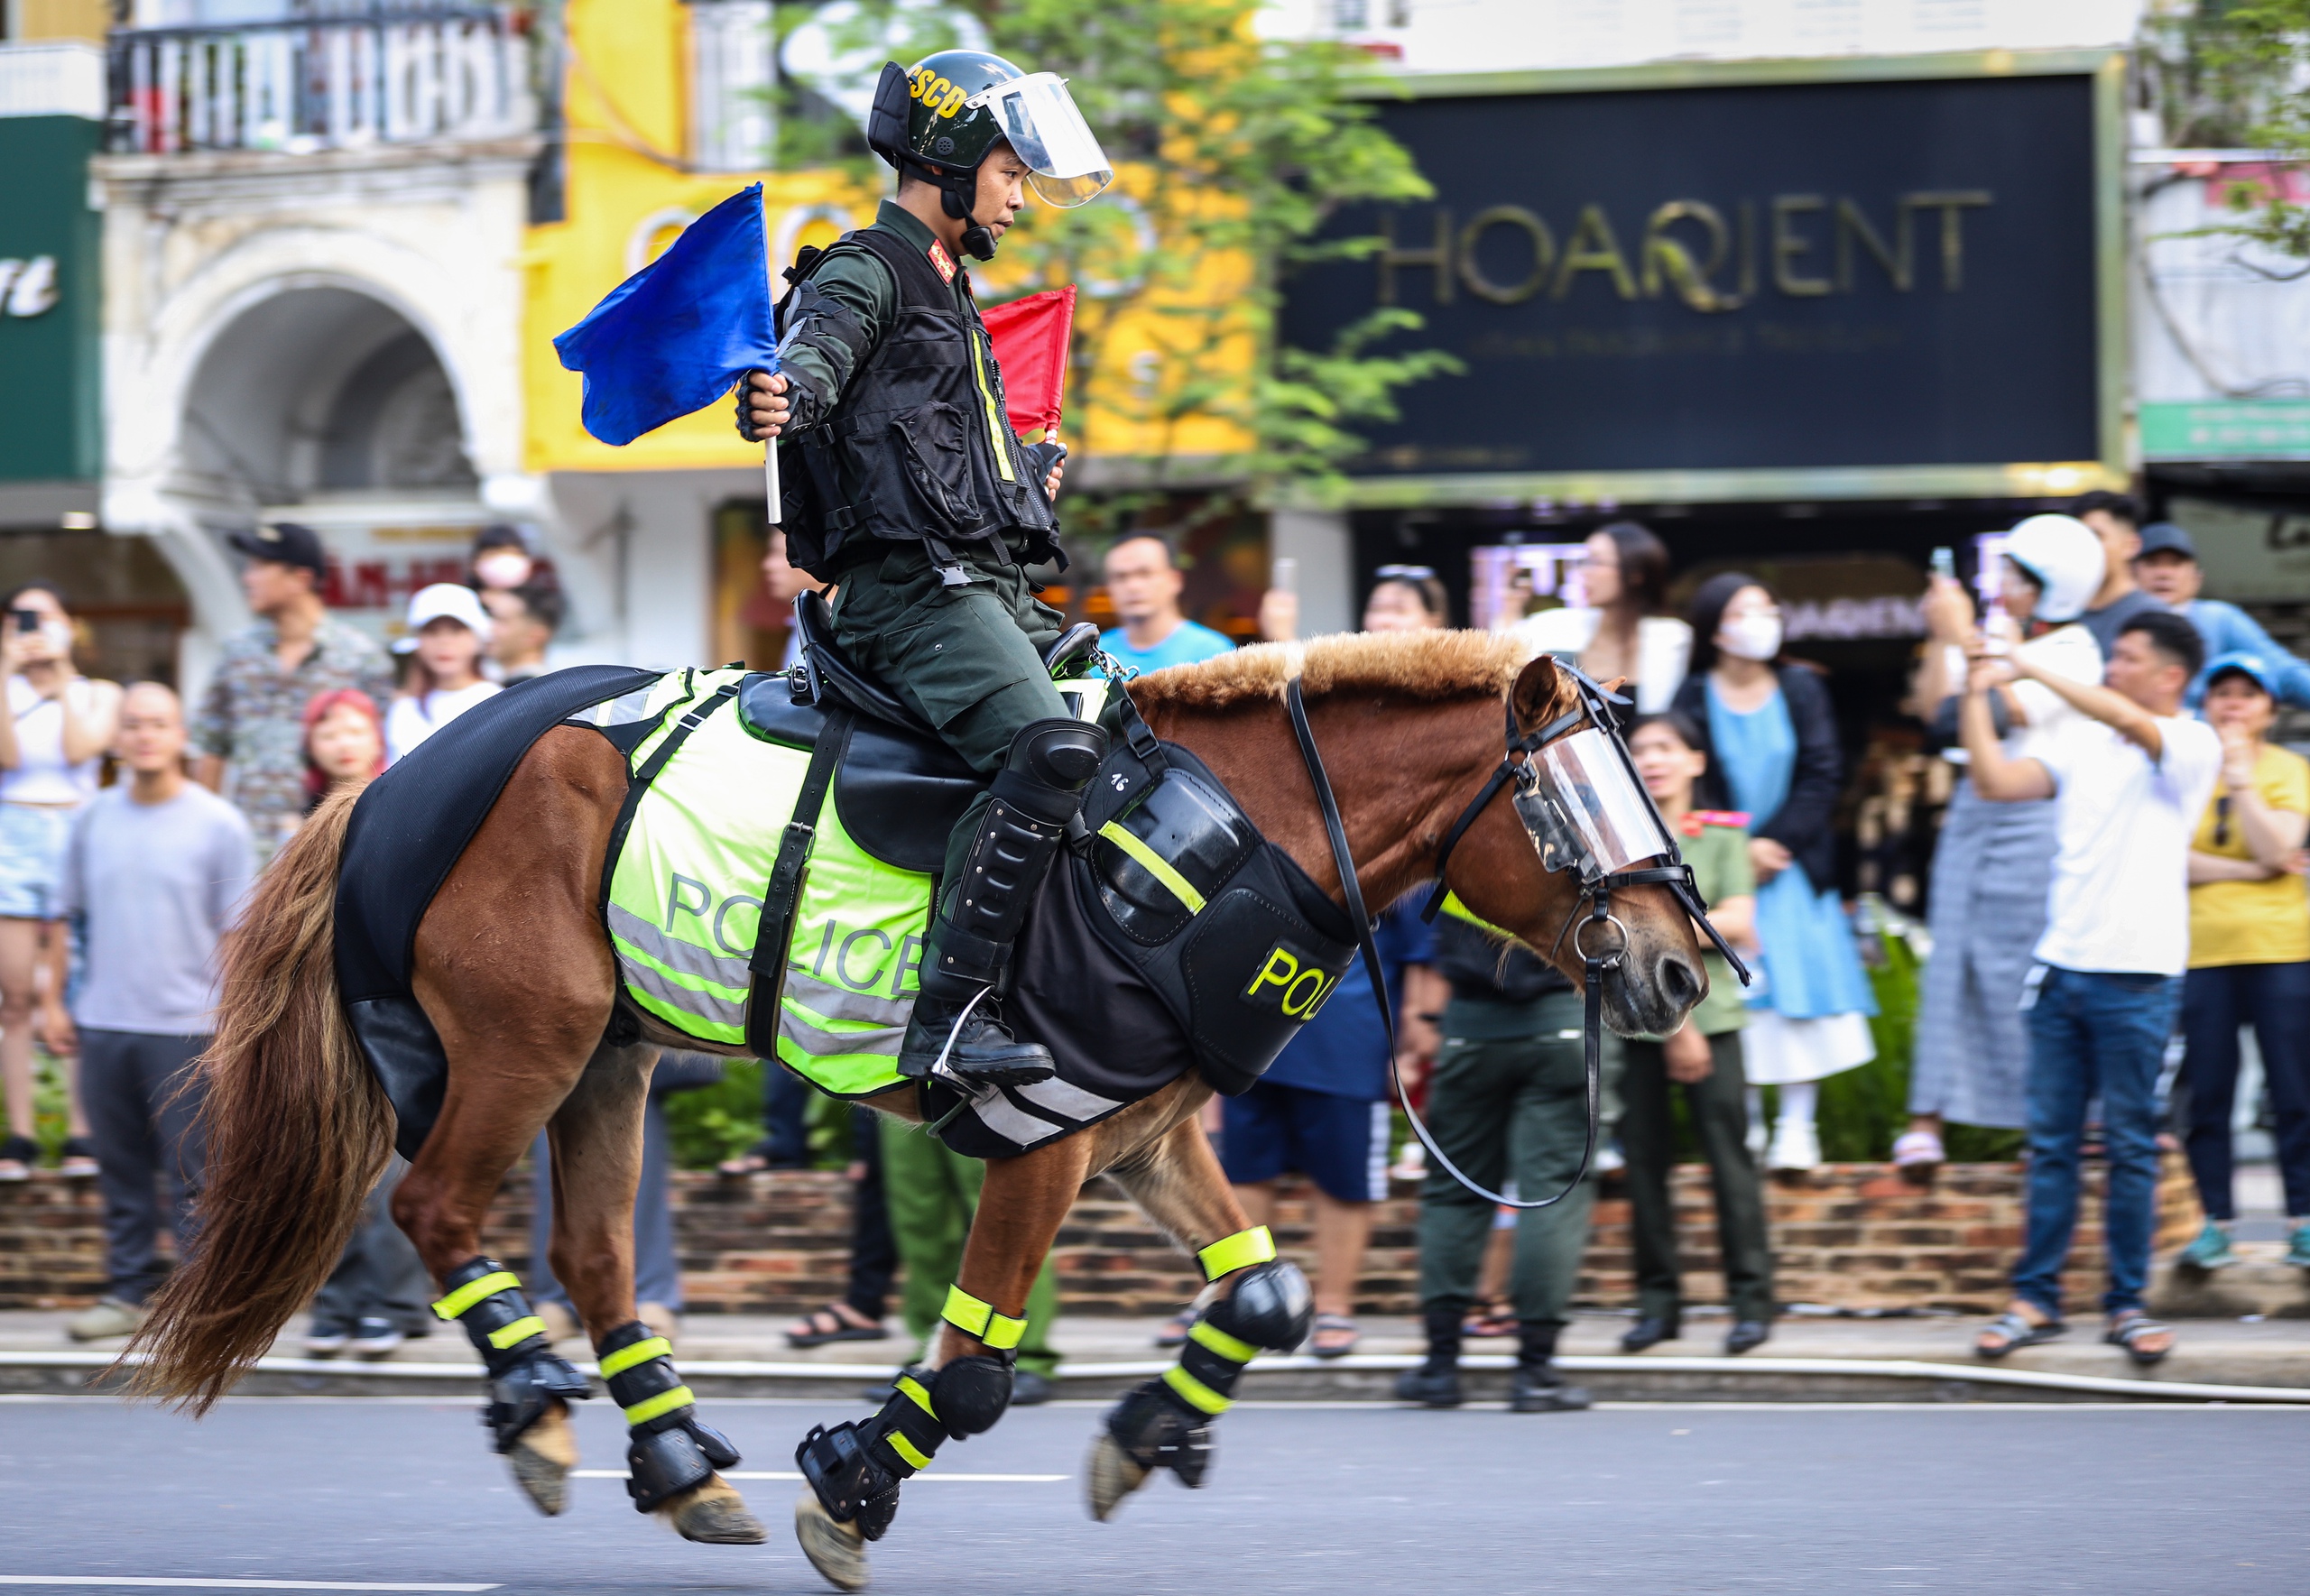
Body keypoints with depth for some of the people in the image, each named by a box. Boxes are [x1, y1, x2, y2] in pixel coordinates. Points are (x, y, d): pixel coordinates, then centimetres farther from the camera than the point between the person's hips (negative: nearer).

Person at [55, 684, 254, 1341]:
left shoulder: (218, 824, -1)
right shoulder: (95, 819, 9)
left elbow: (238, 933, 0)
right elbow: (73, 913, 16)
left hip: (187, 1027, -4)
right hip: (103, 1021, 4)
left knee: (191, 1176, -3)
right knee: (120, 1170, 8)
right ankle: (127, 1292, 16)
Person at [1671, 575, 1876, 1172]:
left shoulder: (1800, 690, 2)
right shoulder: (1694, 698, -2)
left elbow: (1822, 776, -2)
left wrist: (1775, 842, -11)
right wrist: (1738, 853, -13)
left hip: (1794, 867, 1)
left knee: (1800, 997, -4)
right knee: (1735, 1000, -3)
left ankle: (1797, 1124, 0)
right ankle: (1744, 1122, 4)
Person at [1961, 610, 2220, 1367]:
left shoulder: (2193, 746, -4)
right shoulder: (2083, 739, 13)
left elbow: (2130, 723, -24)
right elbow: (1996, 782, 7)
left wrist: (2033, 667, -20)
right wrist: (1977, 695, 0)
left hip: (2136, 977, -5)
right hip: (2061, 965, 5)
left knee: (2131, 1146, 2)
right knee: (2050, 1142, 6)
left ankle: (2126, 1303, 10)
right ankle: (2036, 1299, 10)